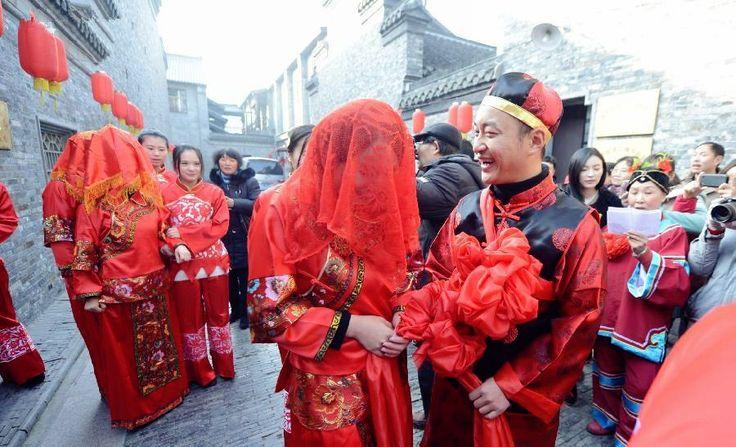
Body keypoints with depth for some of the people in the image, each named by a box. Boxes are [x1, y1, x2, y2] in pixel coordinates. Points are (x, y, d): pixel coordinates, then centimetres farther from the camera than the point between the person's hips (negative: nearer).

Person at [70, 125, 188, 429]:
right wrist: (89, 293, -9)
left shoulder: (149, 195, 3)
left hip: (156, 285, 4)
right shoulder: (94, 204, -10)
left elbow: (163, 232, 14)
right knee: (124, 348, 13)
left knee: (162, 337, 17)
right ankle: (132, 409, 34)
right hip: (118, 291, -4)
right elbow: (84, 251, -9)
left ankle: (168, 390, 38)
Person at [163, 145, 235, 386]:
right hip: (182, 264, 0)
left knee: (218, 312, 12)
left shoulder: (215, 192, 2)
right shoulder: (164, 193, 1)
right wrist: (177, 246, -23)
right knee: (190, 317, 12)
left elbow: (220, 226, -7)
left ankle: (224, 366, 31)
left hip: (214, 262, 1)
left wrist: (182, 233, -14)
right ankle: (199, 371, 30)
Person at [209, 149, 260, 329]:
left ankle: (246, 312, 22)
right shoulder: (212, 182, 8)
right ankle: (235, 310, 32)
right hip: (222, 239, 3)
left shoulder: (249, 181, -1)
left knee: (245, 278, 5)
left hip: (244, 238, -3)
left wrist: (233, 203, -21)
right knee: (229, 277, 13)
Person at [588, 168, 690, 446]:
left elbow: (679, 285, -20)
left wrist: (645, 255, -34)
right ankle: (608, 416, 42)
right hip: (608, 317, 5)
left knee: (640, 385, 6)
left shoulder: (673, 232, -6)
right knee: (607, 372, 20)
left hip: (644, 326, -4)